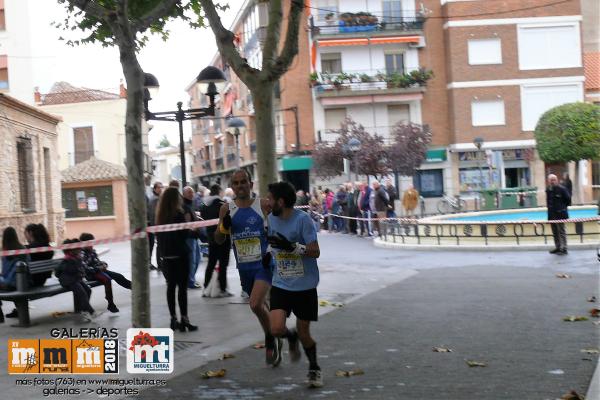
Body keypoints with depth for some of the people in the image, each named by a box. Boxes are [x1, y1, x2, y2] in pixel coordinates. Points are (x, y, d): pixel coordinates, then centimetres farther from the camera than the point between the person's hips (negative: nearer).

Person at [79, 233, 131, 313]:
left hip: (98, 270, 8)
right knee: (107, 279, -31)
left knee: (118, 276, -1)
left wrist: (103, 265, -2)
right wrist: (98, 268, -16)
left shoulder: (92, 251, 12)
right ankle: (111, 304, -30)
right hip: (91, 274, -8)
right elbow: (85, 268, -20)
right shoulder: (82, 254, -13)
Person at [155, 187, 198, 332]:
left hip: (165, 256, 6)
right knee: (182, 287, -4)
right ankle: (184, 319, -7)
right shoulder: (178, 214, -13)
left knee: (171, 286, 10)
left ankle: (173, 319, 12)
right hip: (180, 255, -6)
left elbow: (158, 235, 11)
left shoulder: (161, 215, 6)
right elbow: (185, 234, -13)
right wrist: (188, 222, 0)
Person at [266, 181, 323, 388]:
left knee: (303, 332, 5)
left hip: (305, 286, -4)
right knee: (276, 328, -14)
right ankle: (291, 337, 23)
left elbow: (315, 252, -17)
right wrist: (270, 254, 9)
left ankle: (314, 368, 31)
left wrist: (292, 247, -29)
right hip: (281, 284, 4)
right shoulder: (272, 218, 2)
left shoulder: (302, 219, -16)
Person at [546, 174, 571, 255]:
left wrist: (563, 207, 1)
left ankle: (563, 249, -6)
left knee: (561, 231, -7)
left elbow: (568, 199, -4)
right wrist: (549, 207, 11)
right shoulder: (548, 190, 11)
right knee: (555, 232, 12)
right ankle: (557, 247, 20)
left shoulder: (562, 189, -9)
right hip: (551, 214, 7)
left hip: (560, 214, -7)